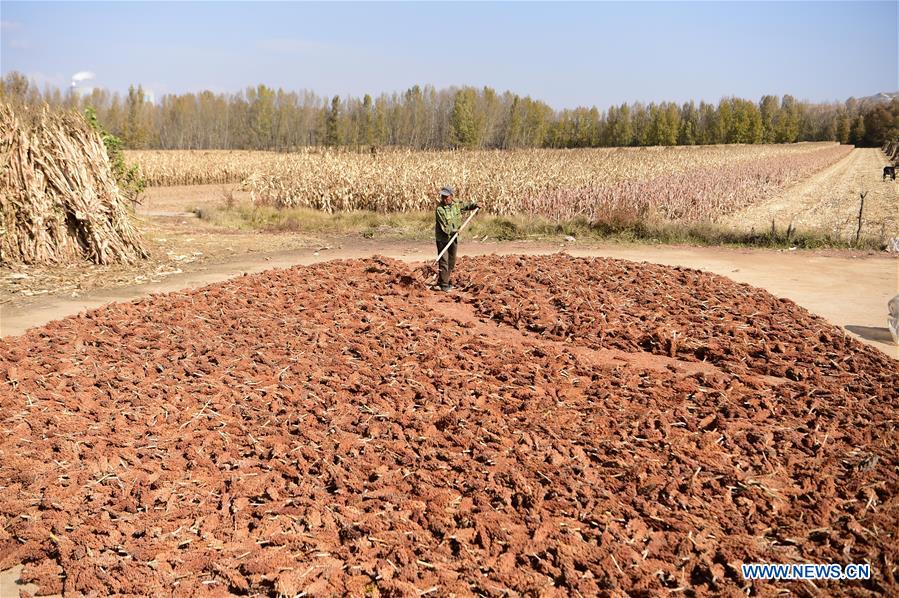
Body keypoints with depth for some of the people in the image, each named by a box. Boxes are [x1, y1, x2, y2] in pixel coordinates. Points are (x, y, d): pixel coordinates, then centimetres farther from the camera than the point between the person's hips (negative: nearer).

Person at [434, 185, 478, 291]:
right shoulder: (439, 209, -20)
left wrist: (474, 205, 5)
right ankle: (443, 284, -5)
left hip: (453, 238, 7)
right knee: (444, 261, -10)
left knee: (452, 261, 14)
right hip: (442, 238, -7)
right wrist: (453, 231, -31)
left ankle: (445, 280, 27)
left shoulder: (455, 204, -1)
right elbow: (443, 225, -23)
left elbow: (465, 206, 20)